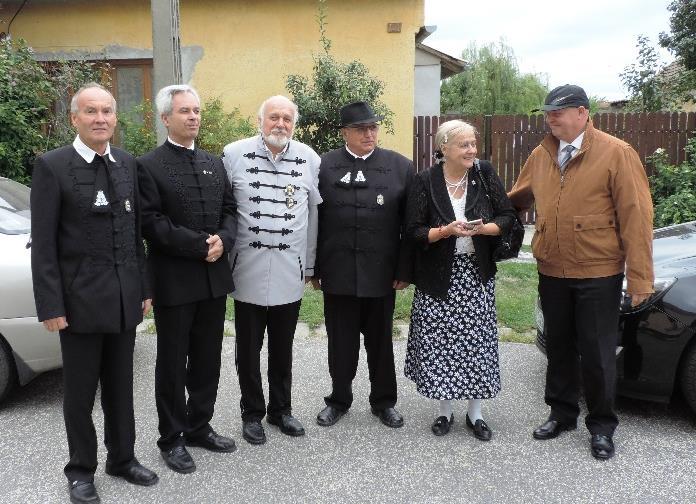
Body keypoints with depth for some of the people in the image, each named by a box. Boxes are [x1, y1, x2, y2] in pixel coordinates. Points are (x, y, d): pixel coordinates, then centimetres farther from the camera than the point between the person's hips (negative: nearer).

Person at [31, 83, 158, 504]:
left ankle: (123, 458, 33)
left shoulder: (128, 164, 6)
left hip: (125, 297, 4)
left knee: (121, 385, 16)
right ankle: (82, 469, 29)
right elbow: (43, 244, -8)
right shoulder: (52, 166, -8)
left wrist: (144, 288, 9)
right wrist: (51, 305, -11)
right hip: (80, 299, -4)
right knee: (80, 391, 10)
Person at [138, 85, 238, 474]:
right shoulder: (149, 165, -6)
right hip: (174, 281, -5)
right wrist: (199, 245, -19)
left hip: (215, 277, 6)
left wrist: (223, 239, -10)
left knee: (208, 360, 14)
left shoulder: (215, 163, 13)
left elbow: (230, 209, 10)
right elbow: (152, 222, -14)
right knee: (173, 363, 7)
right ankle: (172, 439, 21)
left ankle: (200, 427, 30)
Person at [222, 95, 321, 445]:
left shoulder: (309, 159, 2)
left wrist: (309, 265, 8)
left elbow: (313, 215, 7)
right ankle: (252, 413, 28)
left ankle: (280, 410, 31)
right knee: (248, 348, 10)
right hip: (248, 270, -1)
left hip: (290, 272, 2)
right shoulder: (234, 154, -3)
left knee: (283, 348, 14)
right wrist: (223, 257, 0)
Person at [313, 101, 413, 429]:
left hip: (381, 274, 0)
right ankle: (339, 399, 30)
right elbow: (314, 220, 1)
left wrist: (404, 269, -3)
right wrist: (314, 268, -1)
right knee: (340, 341, 12)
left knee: (380, 341, 14)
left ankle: (383, 401, 31)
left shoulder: (401, 167, 2)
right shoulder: (324, 166, 1)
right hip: (337, 274, 0)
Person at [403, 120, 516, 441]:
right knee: (439, 345, 3)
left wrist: (482, 228, -18)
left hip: (477, 275, 2)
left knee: (478, 343, 5)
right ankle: (445, 411, 23)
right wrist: (445, 231, -23)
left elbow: (507, 218, 0)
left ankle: (475, 413, 22)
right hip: (439, 277, -1)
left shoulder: (485, 174, -2)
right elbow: (414, 231, -7)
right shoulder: (425, 182, -7)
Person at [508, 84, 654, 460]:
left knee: (597, 353, 7)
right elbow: (517, 200, 13)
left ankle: (601, 426, 26)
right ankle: (562, 414, 35)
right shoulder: (540, 155, 5)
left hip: (599, 274, -4)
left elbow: (636, 215, -12)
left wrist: (639, 277, -14)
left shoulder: (616, 153, -10)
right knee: (559, 347, 17)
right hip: (552, 273, 5)